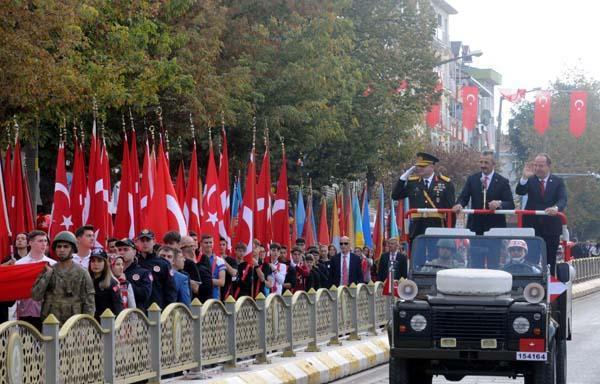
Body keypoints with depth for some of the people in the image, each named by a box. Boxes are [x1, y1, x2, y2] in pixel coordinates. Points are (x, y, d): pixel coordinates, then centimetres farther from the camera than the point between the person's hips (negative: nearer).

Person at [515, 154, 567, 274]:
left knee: (550, 261, 6)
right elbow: (519, 192, -12)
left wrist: (556, 208, -32)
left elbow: (562, 200, -10)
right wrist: (524, 177, -30)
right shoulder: (530, 180, 5)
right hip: (532, 227, 0)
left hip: (551, 228, 0)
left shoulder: (558, 182, 5)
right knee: (531, 260, -2)